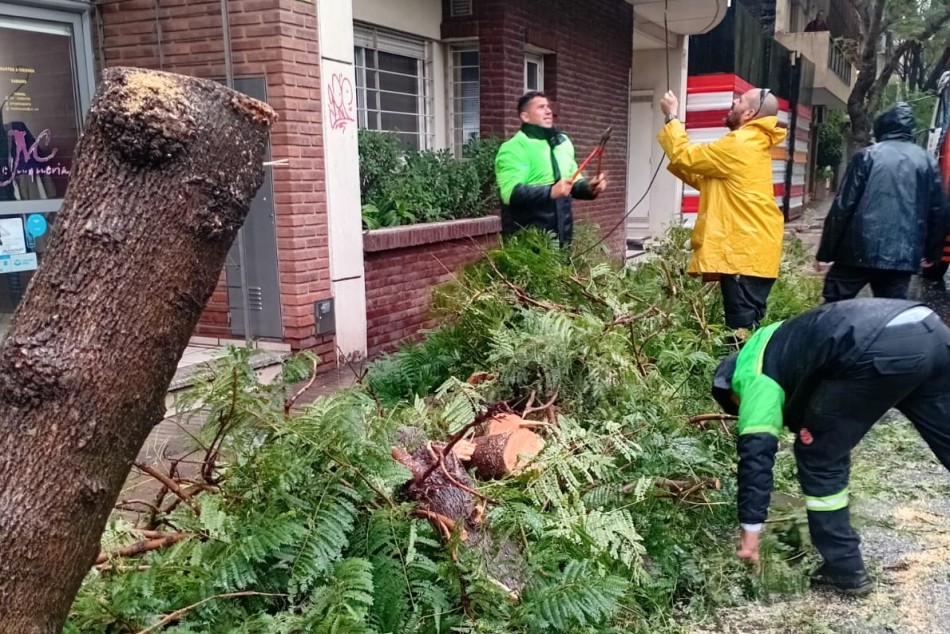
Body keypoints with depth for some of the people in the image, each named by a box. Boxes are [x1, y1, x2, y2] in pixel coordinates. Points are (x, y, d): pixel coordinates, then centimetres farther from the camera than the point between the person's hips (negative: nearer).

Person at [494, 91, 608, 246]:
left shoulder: (563, 142, 16)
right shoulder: (514, 147, -9)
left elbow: (573, 182, 25)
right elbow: (510, 192, -22)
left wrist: (589, 187, 2)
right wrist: (551, 192, -33)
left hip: (561, 236, 8)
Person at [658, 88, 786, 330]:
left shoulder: (739, 144, -13)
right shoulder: (753, 143, 20)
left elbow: (685, 156, -12)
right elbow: (704, 179, 21)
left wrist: (671, 117, 0)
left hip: (745, 250, -10)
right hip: (750, 247, 10)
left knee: (742, 326, -9)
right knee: (748, 324, 12)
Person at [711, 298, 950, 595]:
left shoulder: (754, 375, 11)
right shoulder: (778, 345, 36)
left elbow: (756, 451, 5)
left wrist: (751, 527, 9)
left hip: (882, 351, -9)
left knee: (818, 457, 9)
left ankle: (845, 569, 16)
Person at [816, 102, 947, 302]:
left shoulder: (867, 156, 0)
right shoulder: (926, 161, 10)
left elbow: (843, 205, -4)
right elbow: (938, 211, 12)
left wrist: (825, 251, 0)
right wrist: (932, 251, 26)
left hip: (860, 250, -3)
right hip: (903, 255, 3)